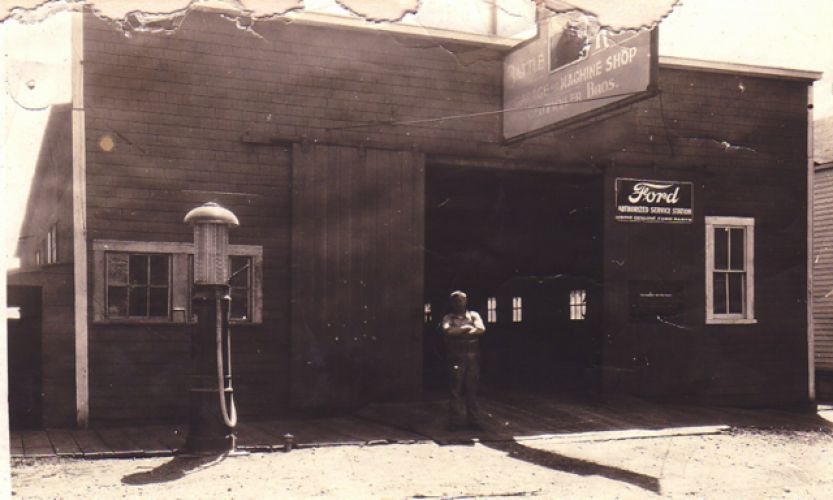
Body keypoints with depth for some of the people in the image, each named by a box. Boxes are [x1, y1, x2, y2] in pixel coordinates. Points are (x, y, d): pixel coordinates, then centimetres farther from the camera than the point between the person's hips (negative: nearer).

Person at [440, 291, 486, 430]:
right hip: (456, 357, -2)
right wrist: (466, 328, -12)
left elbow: (481, 329, -3)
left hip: (473, 357, 2)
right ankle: (456, 421, -2)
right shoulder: (449, 317, 9)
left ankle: (473, 420, 7)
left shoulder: (473, 315, 15)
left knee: (472, 389, 3)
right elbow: (447, 330, -12)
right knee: (456, 389, -5)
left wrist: (459, 332, -13)